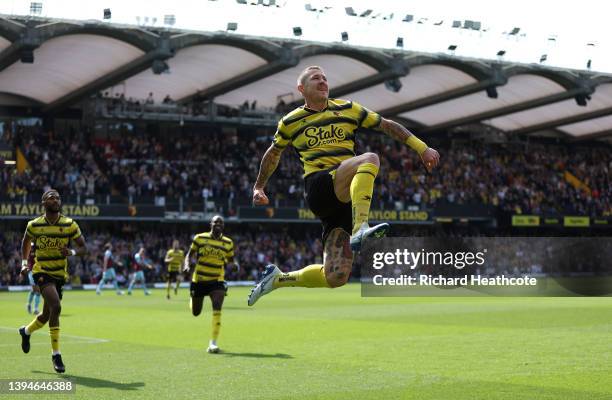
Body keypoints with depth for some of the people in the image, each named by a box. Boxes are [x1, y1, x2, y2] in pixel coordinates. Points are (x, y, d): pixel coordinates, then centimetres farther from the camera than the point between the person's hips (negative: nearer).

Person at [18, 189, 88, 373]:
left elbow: (84, 248, -2)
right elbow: (26, 242, 16)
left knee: (47, 315, 13)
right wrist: (24, 262, 6)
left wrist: (72, 252, -22)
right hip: (42, 272, -4)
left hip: (60, 274, 4)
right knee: (55, 307, -25)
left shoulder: (70, 225, -3)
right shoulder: (34, 225, -5)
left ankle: (26, 331, 49)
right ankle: (56, 354, -16)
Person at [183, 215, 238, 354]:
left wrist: (235, 264, -10)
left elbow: (231, 260, 13)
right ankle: (192, 300, 55)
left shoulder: (228, 243, 1)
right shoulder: (200, 238, -4)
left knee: (217, 309, -23)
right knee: (195, 312, 14)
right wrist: (187, 264, -16)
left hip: (217, 281, 0)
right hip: (199, 280, 0)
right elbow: (190, 255, 5)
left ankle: (213, 343, -19)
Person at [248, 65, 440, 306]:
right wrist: (259, 187, 38)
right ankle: (360, 229, -47)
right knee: (369, 159, -33)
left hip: (347, 194, 3)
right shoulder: (290, 122, 14)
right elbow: (273, 154, 30)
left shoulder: (347, 109, 16)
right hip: (318, 186, -3)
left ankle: (278, 279, 16)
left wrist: (422, 148, 13)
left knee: (335, 277, -7)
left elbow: (387, 125, 20)